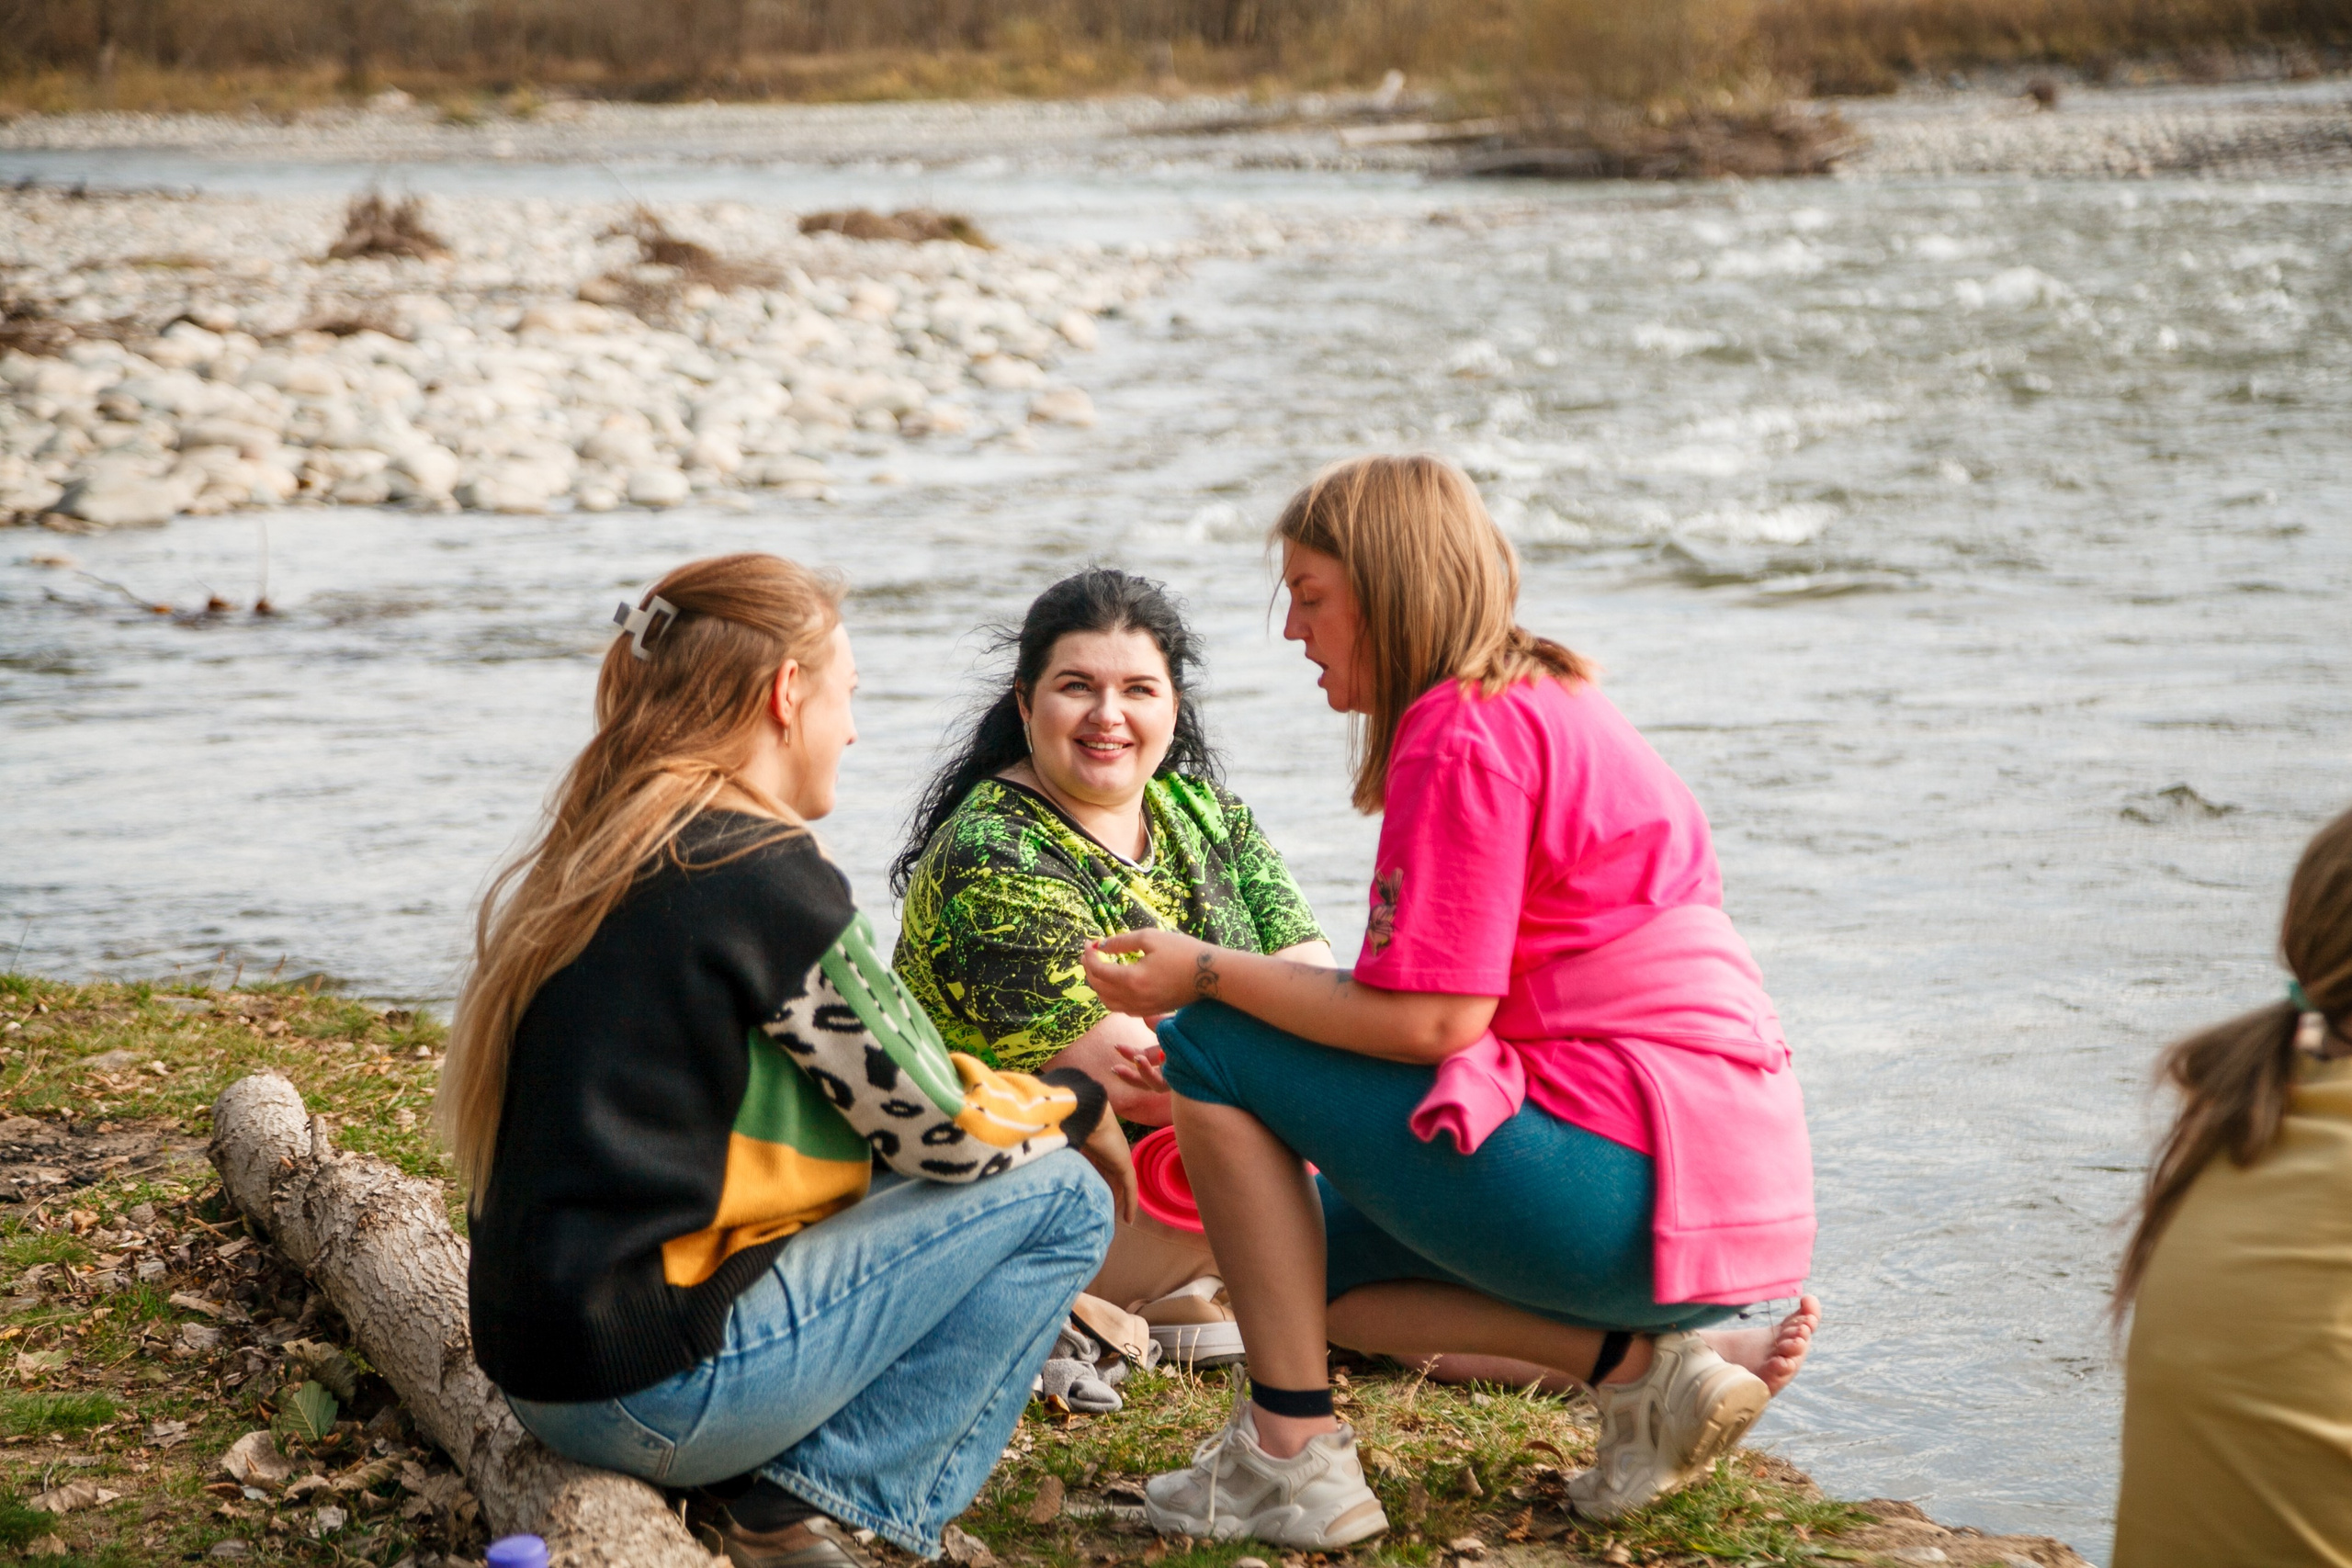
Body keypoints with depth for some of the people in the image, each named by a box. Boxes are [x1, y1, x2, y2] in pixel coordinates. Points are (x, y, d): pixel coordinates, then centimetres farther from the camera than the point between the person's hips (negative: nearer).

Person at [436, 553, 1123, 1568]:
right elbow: (941, 1133, -7)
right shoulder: (767, 877, -14)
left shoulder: (583, 865, 12)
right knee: (1057, 1200, -1)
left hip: (542, 1373, 9)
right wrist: (1079, 1102, 13)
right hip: (657, 1389, -9)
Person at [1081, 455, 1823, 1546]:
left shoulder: (1460, 730, -12)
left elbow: (1430, 1020, -18)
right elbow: (1451, 999, 18)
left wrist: (1209, 974, -7)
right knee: (1321, 1262, 24)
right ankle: (1644, 1361, 7)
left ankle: (1289, 1458, -5)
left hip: (1632, 1192, -10)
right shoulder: (1542, 702, 19)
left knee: (1215, 1047, -6)